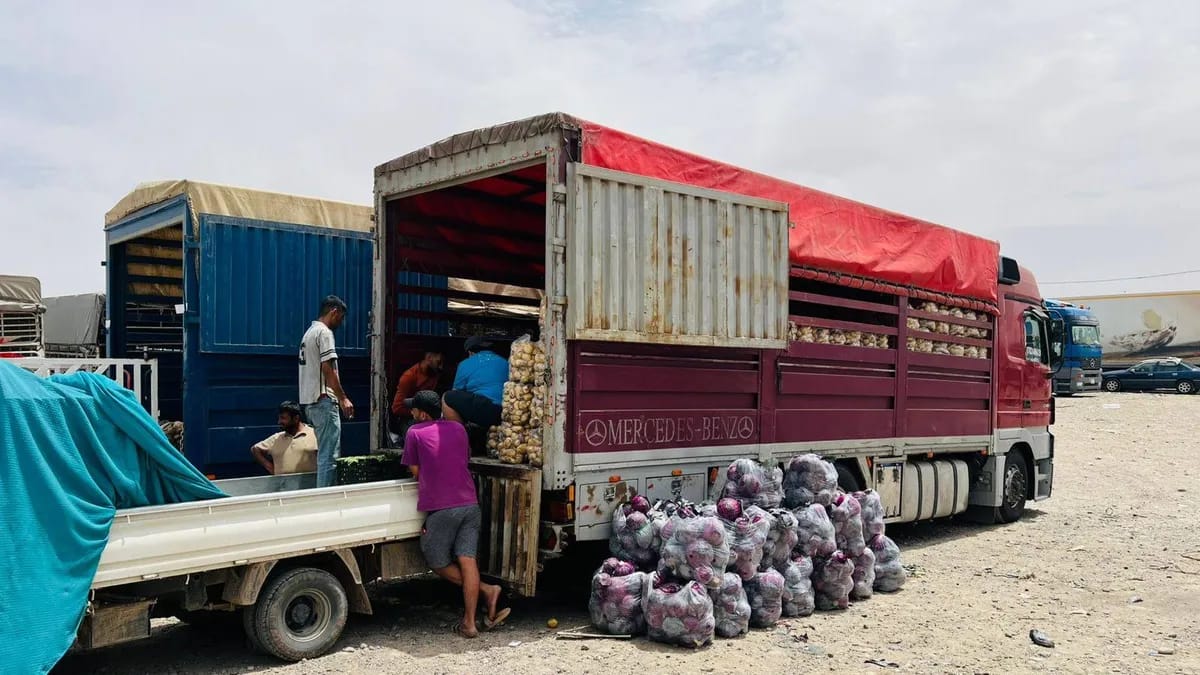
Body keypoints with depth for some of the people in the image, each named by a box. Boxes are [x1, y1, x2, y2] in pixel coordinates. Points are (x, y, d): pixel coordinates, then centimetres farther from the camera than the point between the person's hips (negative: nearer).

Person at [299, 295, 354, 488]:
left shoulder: (309, 332, 21)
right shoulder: (324, 332, -9)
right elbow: (328, 369, -17)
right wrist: (343, 398, -14)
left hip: (310, 401, 10)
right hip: (323, 400, -10)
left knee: (325, 454, 14)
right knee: (329, 455, -9)